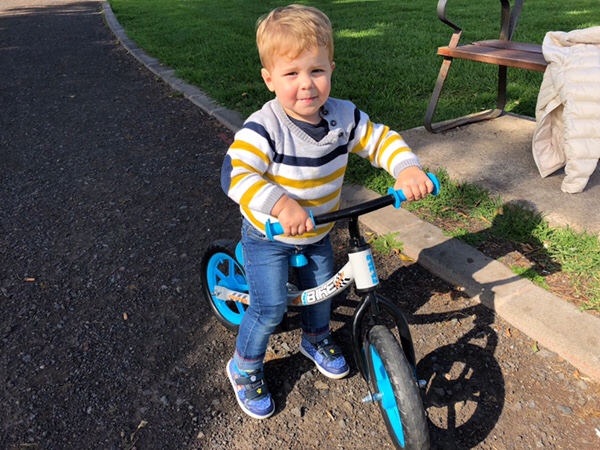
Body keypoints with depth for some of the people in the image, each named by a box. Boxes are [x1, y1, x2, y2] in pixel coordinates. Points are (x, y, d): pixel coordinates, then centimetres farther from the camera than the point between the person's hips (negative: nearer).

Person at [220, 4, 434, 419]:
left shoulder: (344, 117, -12)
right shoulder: (263, 128, -28)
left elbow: (381, 139, -5)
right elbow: (235, 174, -36)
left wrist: (408, 168, -25)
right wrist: (278, 203, -51)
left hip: (318, 233, 6)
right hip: (268, 235, -5)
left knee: (321, 290, 20)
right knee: (270, 308, -5)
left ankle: (317, 340, 52)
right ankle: (245, 369, 25)